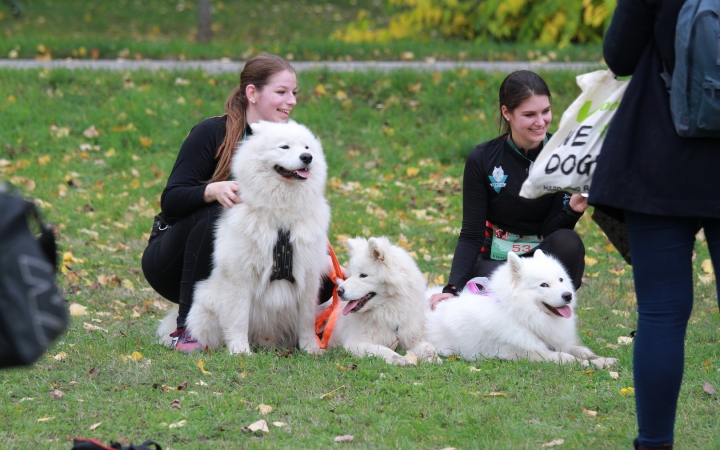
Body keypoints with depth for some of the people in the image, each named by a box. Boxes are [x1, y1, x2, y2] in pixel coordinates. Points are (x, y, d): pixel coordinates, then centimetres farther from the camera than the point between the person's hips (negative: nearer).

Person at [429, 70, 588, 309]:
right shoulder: (482, 160, -8)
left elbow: (551, 231, -8)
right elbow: (471, 235, -8)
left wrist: (573, 209, -30)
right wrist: (453, 288, -23)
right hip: (494, 261, -2)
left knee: (568, 243, -33)